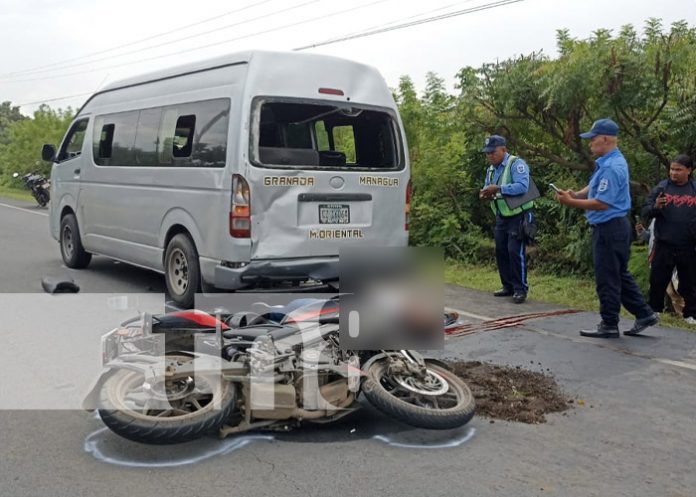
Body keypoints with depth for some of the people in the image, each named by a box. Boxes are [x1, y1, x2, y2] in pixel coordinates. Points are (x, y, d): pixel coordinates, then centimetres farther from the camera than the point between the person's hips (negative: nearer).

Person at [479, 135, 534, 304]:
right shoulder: (491, 169, 11)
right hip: (501, 217, 8)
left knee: (515, 251, -11)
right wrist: (485, 194, -10)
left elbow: (522, 186, -29)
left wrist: (498, 189, -32)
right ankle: (508, 286, 20)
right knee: (500, 251, 9)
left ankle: (520, 289, -3)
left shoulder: (516, 164, -15)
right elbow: (487, 188, 15)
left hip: (518, 216, -8)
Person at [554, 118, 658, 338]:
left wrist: (571, 202, -18)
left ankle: (609, 326, 10)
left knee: (607, 279, 0)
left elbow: (602, 203, -24)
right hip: (615, 227, 10)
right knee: (620, 275, 18)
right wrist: (577, 194, -1)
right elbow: (595, 188, 17)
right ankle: (644, 314, 23)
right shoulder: (610, 161, 12)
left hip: (609, 229, -10)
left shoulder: (611, 167, -21)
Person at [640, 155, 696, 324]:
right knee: (658, 280, 6)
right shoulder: (661, 188, 2)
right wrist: (655, 207, -20)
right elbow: (644, 212, 2)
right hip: (664, 246, 0)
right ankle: (653, 311, 21)